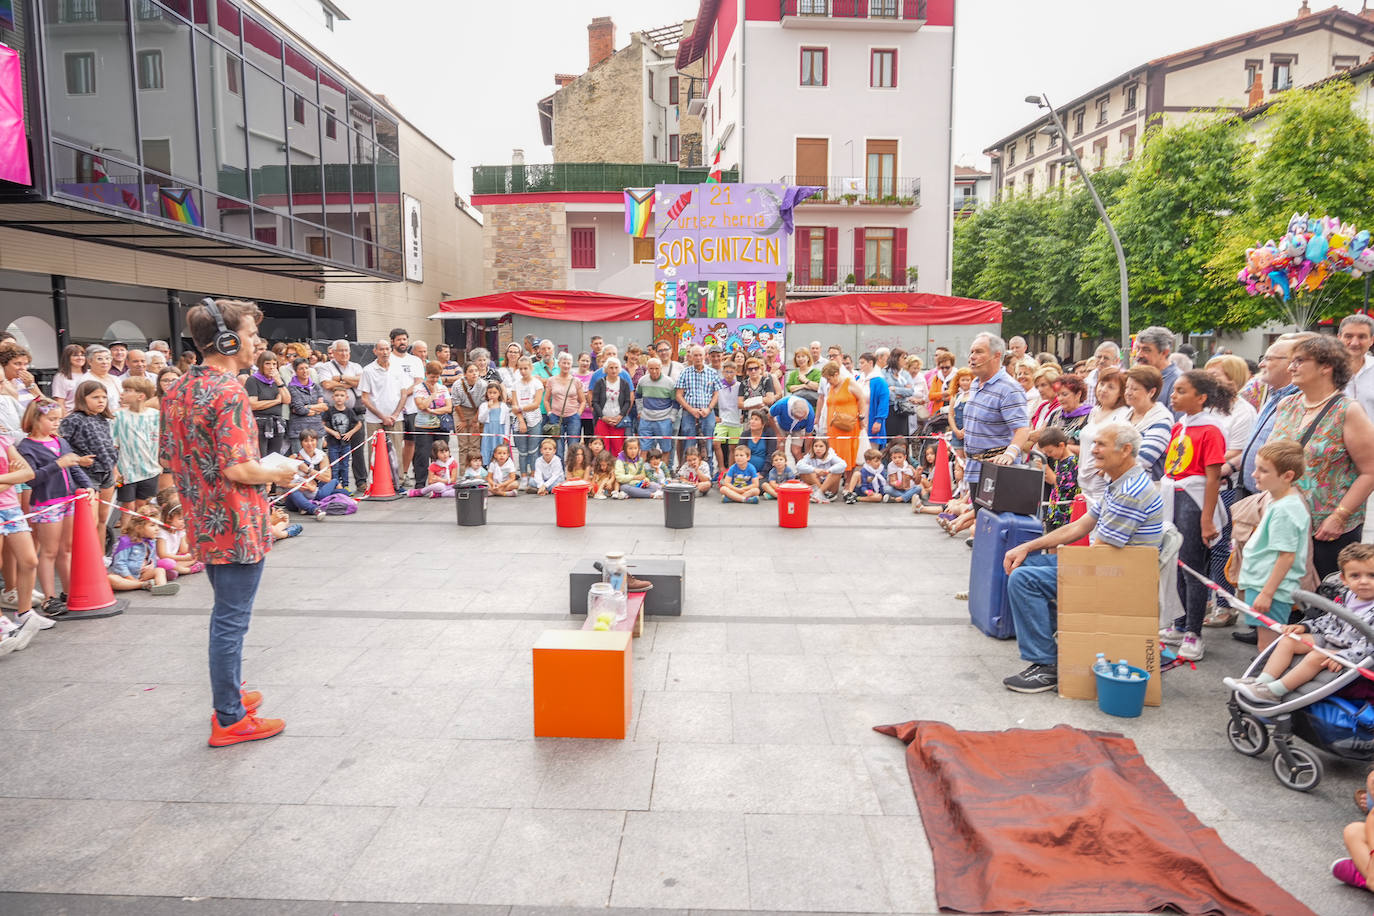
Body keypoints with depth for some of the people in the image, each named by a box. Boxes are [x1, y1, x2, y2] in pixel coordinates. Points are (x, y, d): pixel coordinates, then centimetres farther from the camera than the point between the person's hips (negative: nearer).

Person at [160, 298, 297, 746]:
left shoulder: (179, 388, 9)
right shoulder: (228, 391, -20)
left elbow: (169, 457, 14)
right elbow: (238, 469, -25)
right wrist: (277, 473, -8)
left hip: (203, 522, 9)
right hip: (236, 525, -9)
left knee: (226, 615, 22)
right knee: (231, 620, 0)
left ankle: (229, 696, 35)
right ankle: (230, 720, 11)